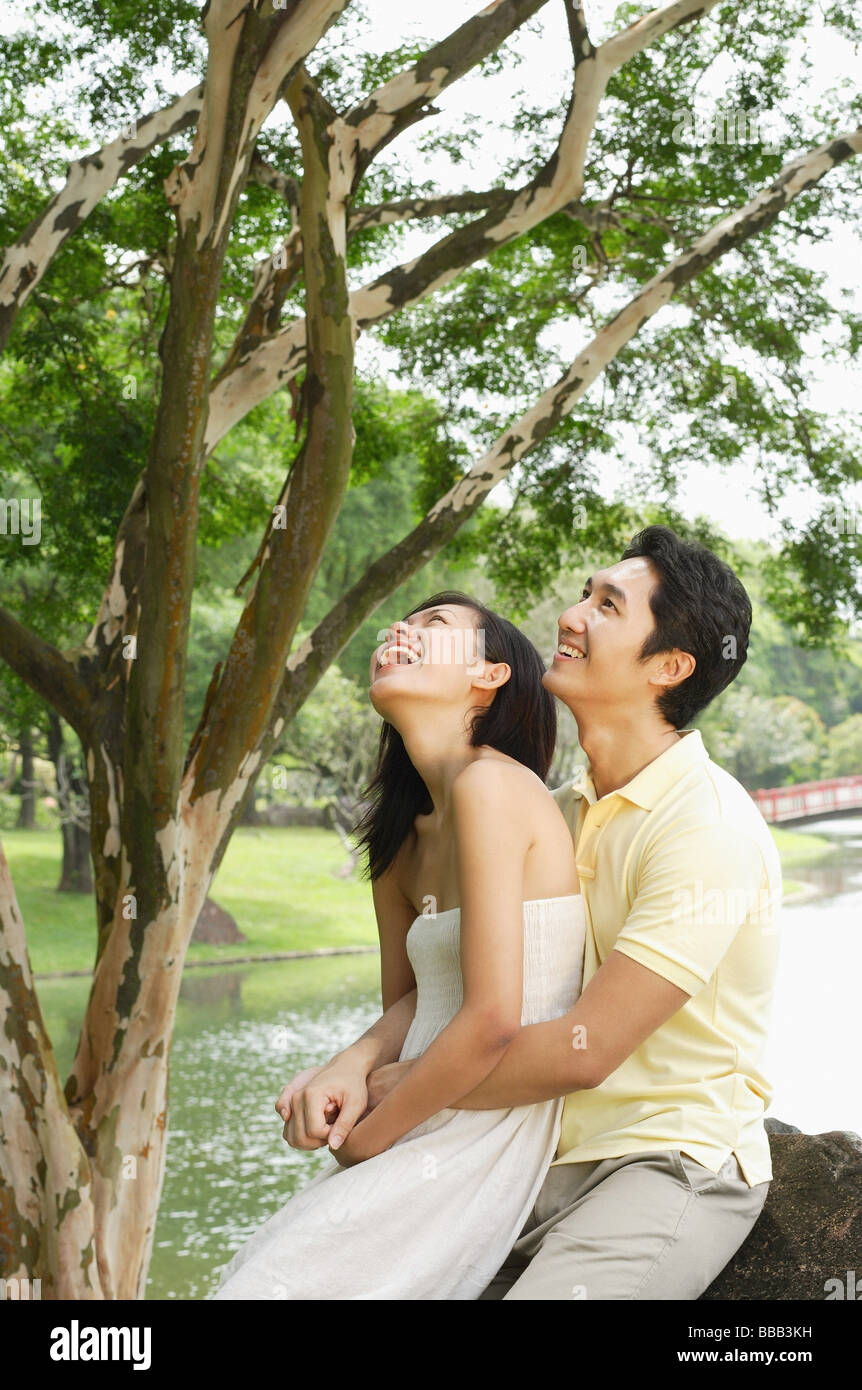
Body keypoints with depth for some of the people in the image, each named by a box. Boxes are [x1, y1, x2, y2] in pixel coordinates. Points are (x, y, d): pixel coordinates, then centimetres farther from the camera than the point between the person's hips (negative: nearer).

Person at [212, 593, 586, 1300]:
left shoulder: (491, 783, -15)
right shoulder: (405, 837, 13)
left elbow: (492, 1019, -20)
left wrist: (369, 1138, -8)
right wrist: (352, 1080, -4)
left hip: (475, 1151, -8)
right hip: (427, 1135, 8)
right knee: (240, 1276, 8)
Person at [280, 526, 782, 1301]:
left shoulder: (708, 827, -18)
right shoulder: (564, 812, 9)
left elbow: (583, 1048, -22)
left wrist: (397, 1087, -11)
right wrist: (354, 1062, -11)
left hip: (673, 1163, -7)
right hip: (548, 1160, 7)